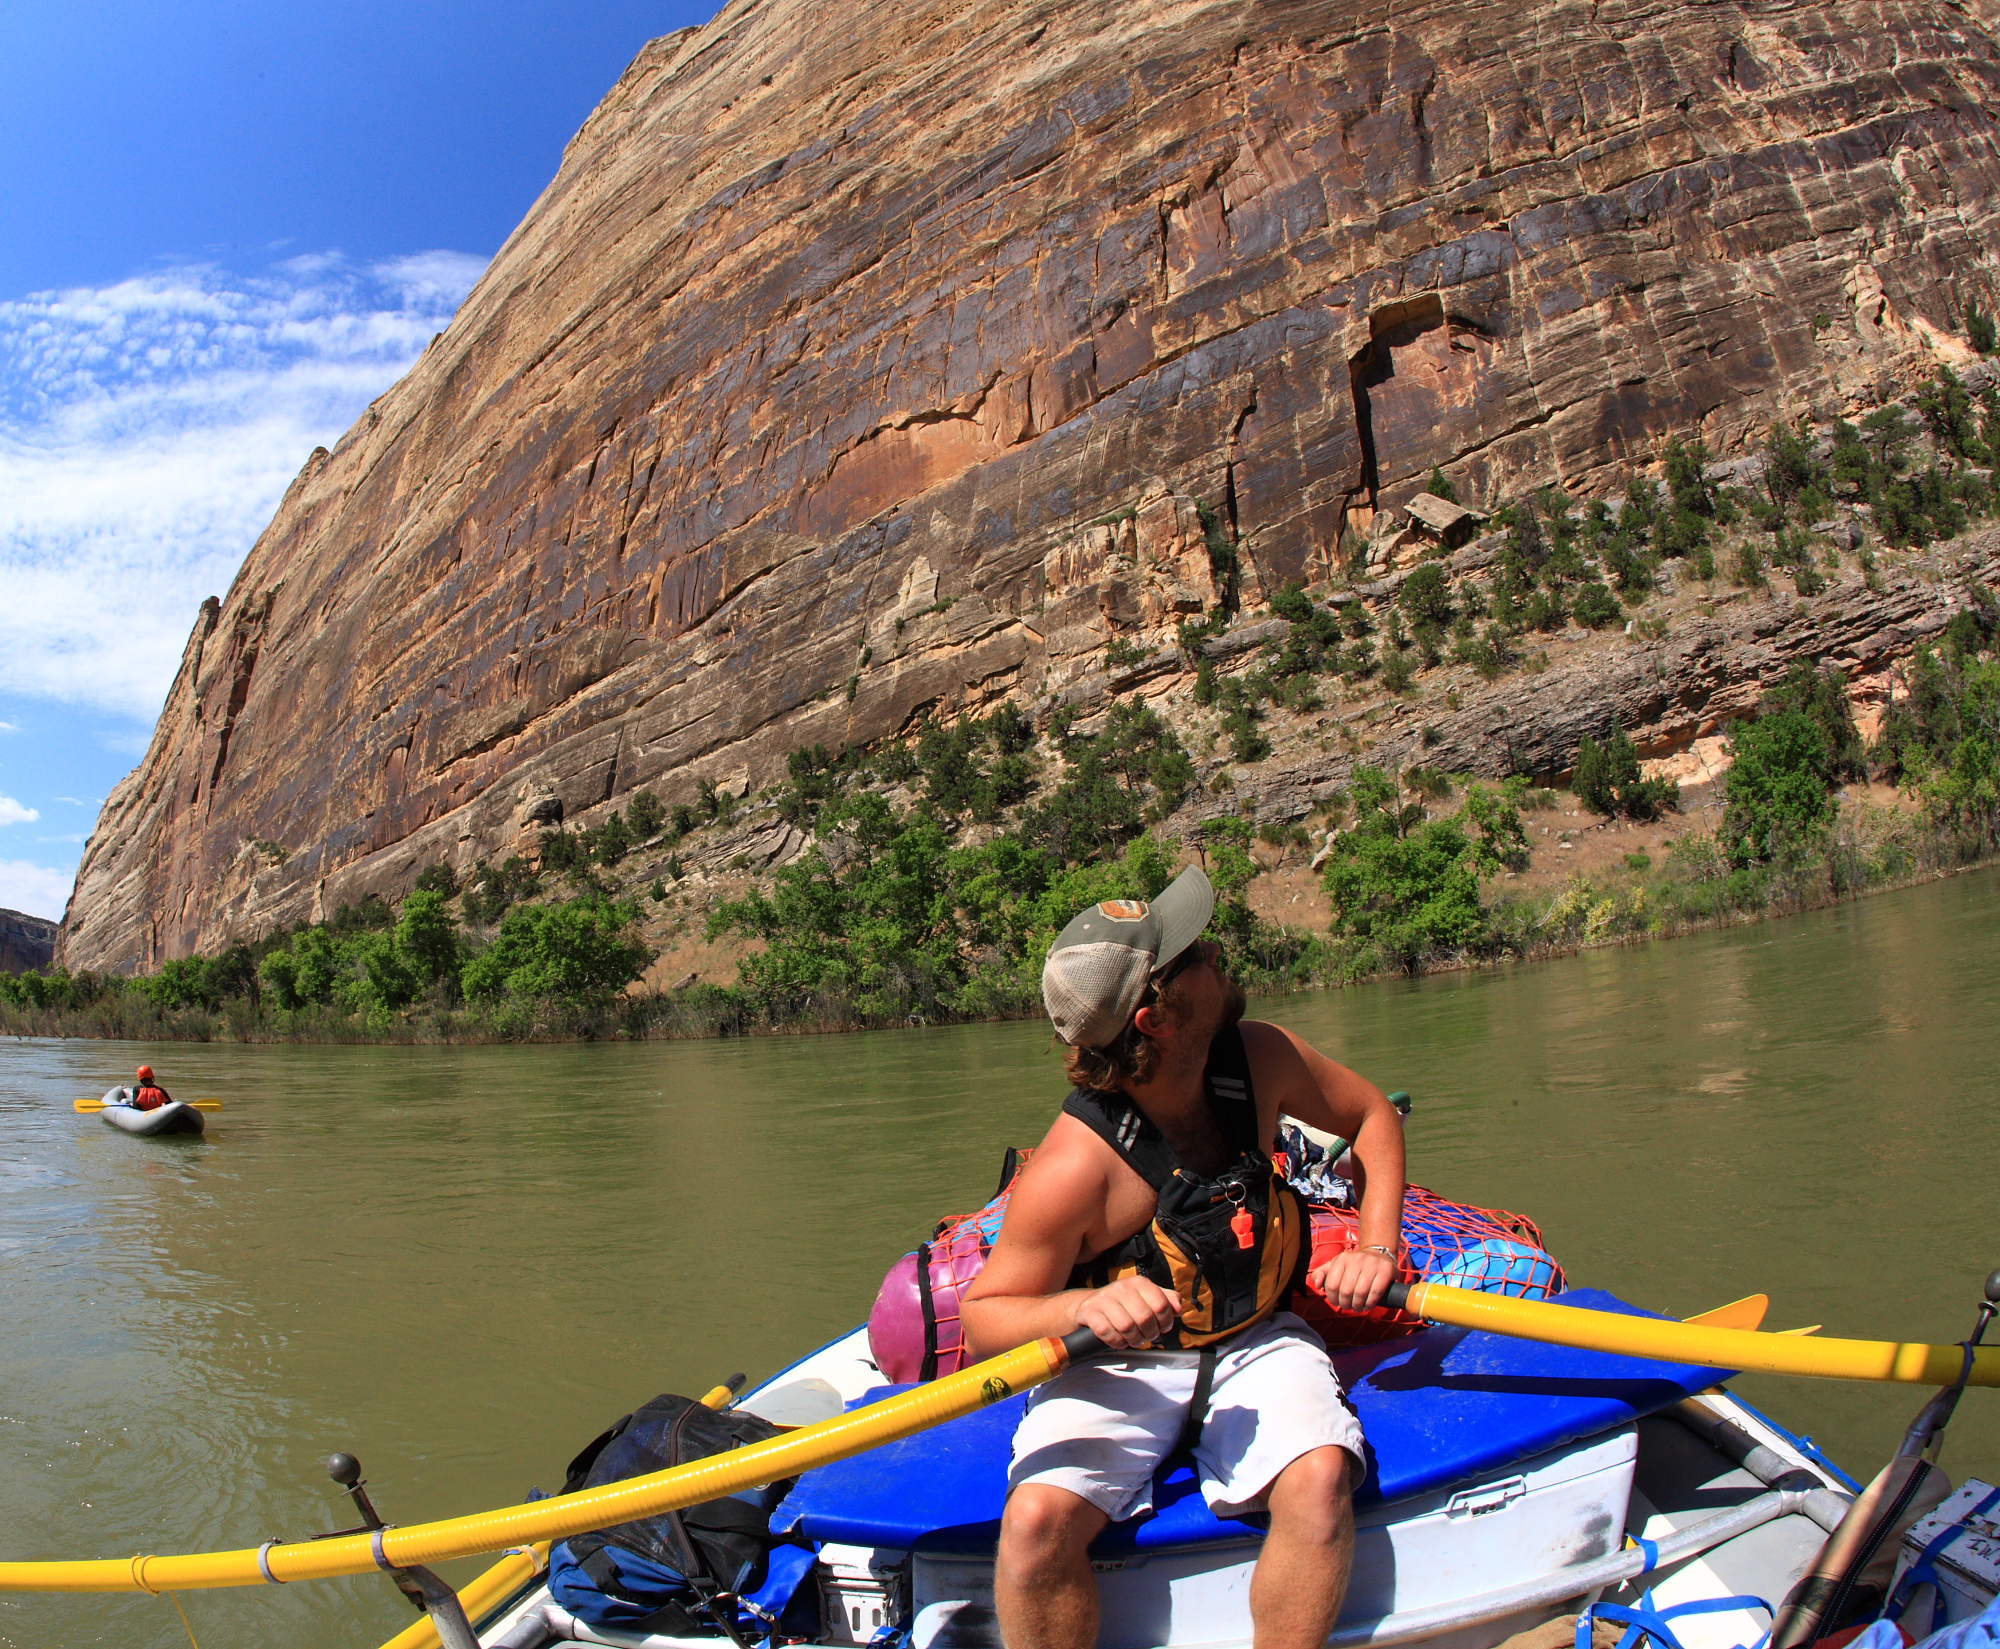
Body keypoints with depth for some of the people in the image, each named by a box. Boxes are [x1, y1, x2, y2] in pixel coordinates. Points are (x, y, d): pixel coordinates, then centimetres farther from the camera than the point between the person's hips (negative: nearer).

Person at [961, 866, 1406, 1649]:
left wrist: (1377, 1248, -5)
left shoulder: (1259, 1057, -12)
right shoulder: (1075, 1168, -26)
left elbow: (1372, 1115, 7)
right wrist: (1084, 1305, -34)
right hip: (1120, 1364, -3)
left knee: (1320, 1478, -27)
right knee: (1035, 1518, -28)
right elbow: (983, 1314, -15)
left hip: (1254, 1342, 3)